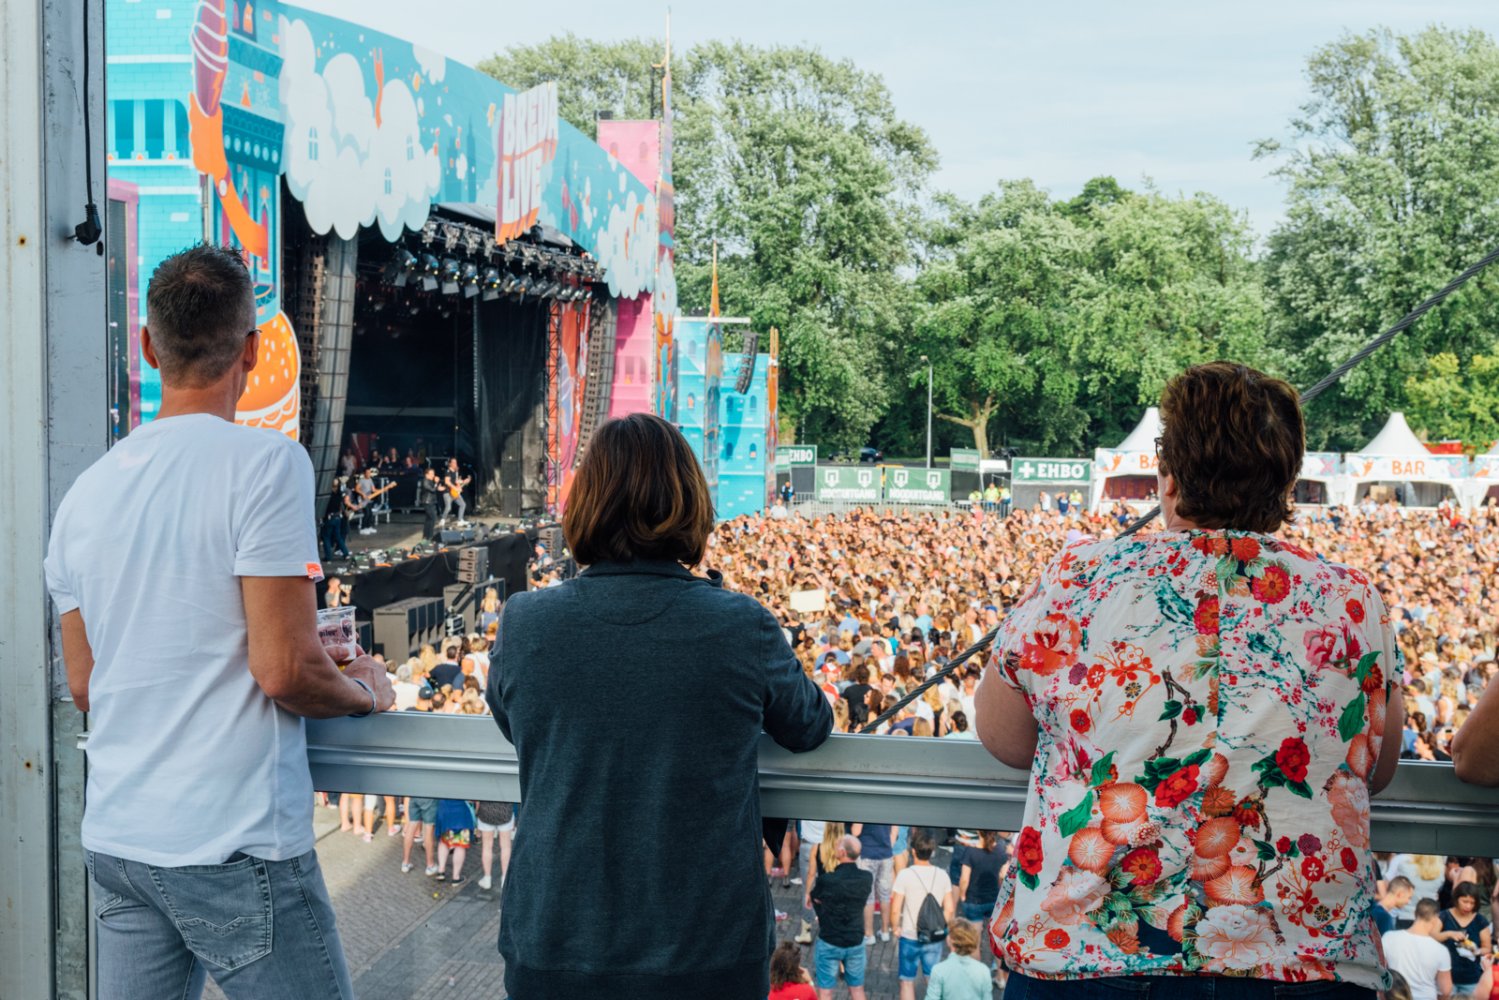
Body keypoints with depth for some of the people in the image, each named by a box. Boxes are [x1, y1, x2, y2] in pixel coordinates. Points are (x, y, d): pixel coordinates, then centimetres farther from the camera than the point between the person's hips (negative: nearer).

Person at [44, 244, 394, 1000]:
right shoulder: (264, 462, -12)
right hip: (232, 844, -7)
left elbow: (84, 685, 16)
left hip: (116, 842, 7)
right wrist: (364, 690, 3)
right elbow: (284, 669, -18)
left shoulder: (85, 492, 8)